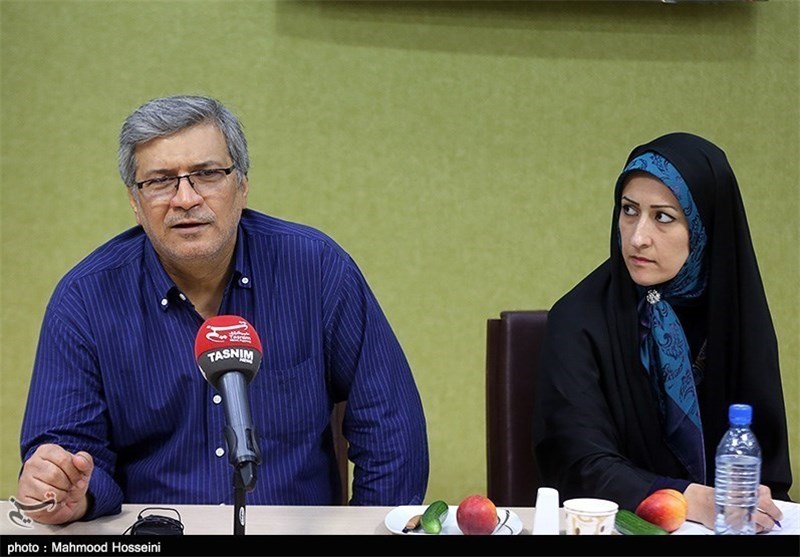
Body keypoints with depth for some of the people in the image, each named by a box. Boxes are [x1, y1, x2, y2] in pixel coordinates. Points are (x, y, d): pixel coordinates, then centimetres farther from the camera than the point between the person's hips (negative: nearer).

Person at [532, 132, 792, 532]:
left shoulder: (740, 316, 1)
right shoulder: (578, 319, -9)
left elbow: (768, 457, 5)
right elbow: (585, 464, -14)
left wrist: (758, 507, -15)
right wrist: (694, 502, -27)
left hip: (730, 525, 2)